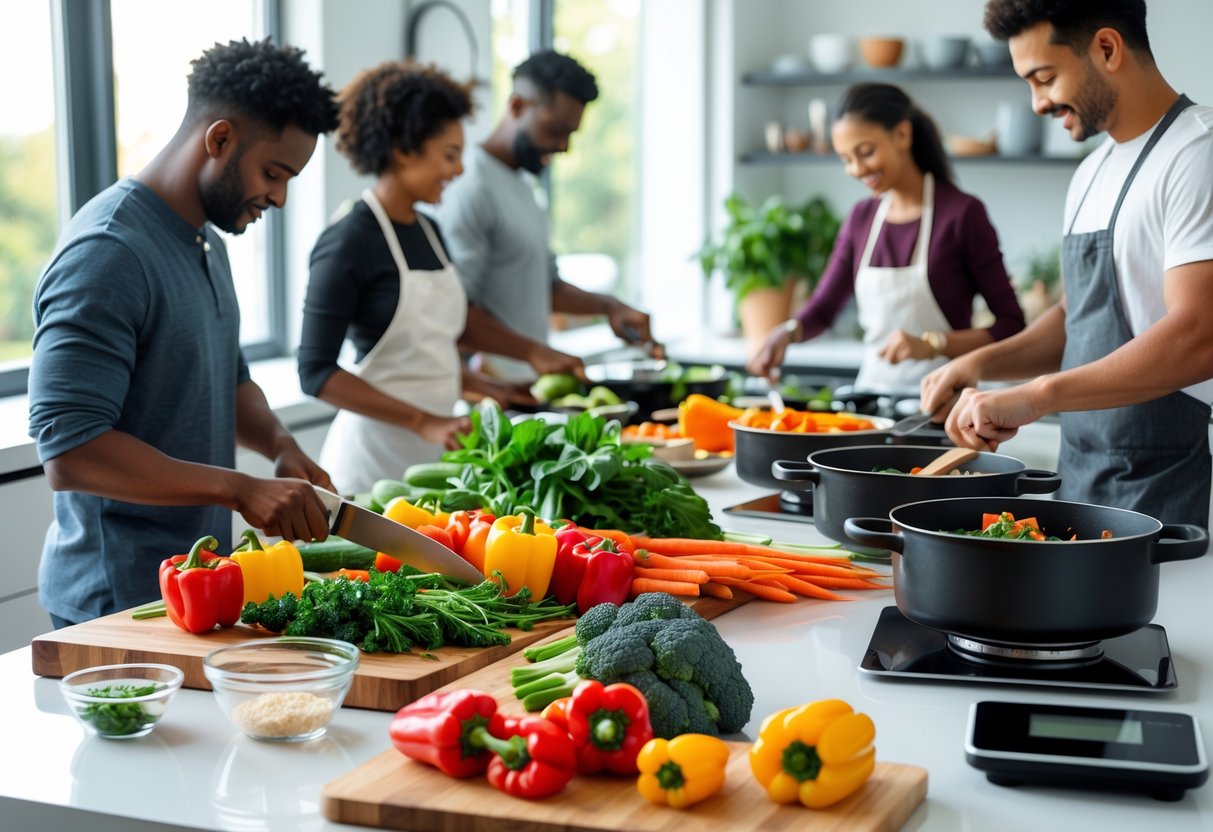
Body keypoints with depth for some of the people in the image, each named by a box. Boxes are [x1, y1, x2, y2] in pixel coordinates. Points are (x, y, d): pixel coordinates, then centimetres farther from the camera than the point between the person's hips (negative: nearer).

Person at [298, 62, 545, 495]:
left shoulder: (428, 231, 10)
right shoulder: (350, 241, -13)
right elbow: (316, 371, -16)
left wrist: (479, 386, 8)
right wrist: (423, 421, -21)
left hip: (435, 449, 7)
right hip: (377, 454, -7)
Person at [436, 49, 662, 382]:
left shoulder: (522, 185, 19)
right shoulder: (472, 189, -13)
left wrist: (608, 306, 11)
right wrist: (534, 350, -25)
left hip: (527, 381, 9)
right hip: (491, 389, -9)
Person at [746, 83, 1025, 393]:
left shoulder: (962, 213, -5)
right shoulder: (861, 219, 11)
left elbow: (1011, 326, -5)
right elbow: (823, 307, 18)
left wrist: (933, 344, -17)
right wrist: (788, 330, -2)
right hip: (872, 393, 4)